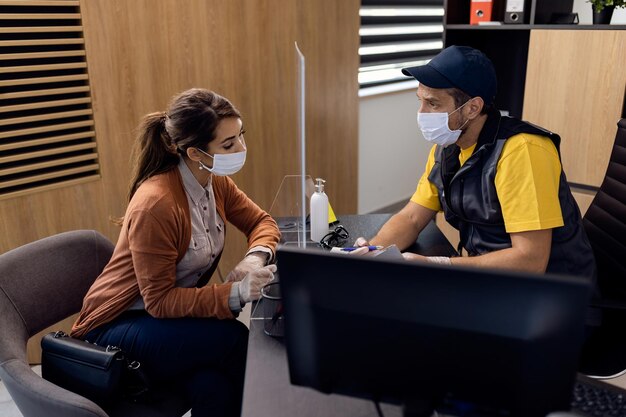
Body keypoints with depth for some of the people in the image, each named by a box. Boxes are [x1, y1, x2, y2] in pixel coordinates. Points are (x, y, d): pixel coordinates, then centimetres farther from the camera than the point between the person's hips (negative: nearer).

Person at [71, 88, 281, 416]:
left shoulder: (215, 181, -6)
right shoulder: (156, 204, -28)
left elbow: (261, 222, 5)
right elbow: (159, 300, -24)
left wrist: (255, 257, -18)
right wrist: (236, 294, -33)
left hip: (172, 313, 6)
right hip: (116, 327, -6)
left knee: (213, 388, -24)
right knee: (234, 339, -27)